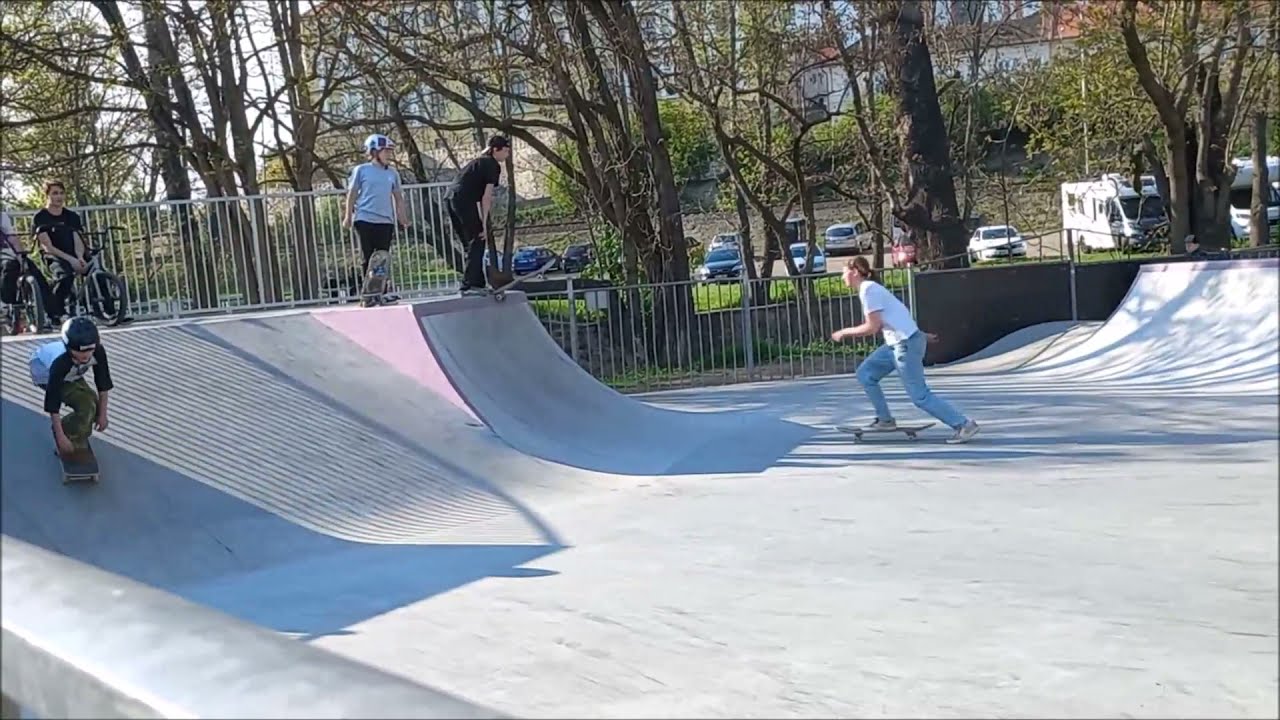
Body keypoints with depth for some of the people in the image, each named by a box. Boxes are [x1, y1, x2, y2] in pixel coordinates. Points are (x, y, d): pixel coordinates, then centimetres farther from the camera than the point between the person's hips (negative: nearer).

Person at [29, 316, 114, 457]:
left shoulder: (98, 352, -34)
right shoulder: (60, 362, -44)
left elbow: (103, 382, -19)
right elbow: (53, 401, -38)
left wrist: (102, 413, -15)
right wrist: (60, 437, -36)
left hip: (70, 374, 5)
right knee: (87, 405, -22)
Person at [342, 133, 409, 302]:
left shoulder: (393, 173, 11)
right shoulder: (361, 170, 2)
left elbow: (398, 197, 14)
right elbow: (352, 194, 4)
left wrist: (402, 217, 6)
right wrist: (348, 215, -1)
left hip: (386, 221, 3)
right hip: (365, 219, -3)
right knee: (368, 258, 1)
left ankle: (383, 292, 7)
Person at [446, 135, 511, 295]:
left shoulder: (478, 161, 27)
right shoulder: (493, 166, -1)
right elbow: (486, 197, -8)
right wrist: (484, 223, -9)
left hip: (450, 198, 9)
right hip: (464, 200, -9)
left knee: (470, 243, 15)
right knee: (477, 242, -4)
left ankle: (477, 283, 17)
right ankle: (469, 285, -10)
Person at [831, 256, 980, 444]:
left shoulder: (868, 290, -14)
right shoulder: (870, 289, 16)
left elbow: (872, 327, -19)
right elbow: (895, 317, 20)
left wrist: (844, 333, -7)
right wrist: (920, 335, 23)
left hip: (906, 344, -10)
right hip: (896, 343, 10)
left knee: (920, 396, -6)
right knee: (865, 373, 12)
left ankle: (964, 425, -2)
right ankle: (885, 420, 16)